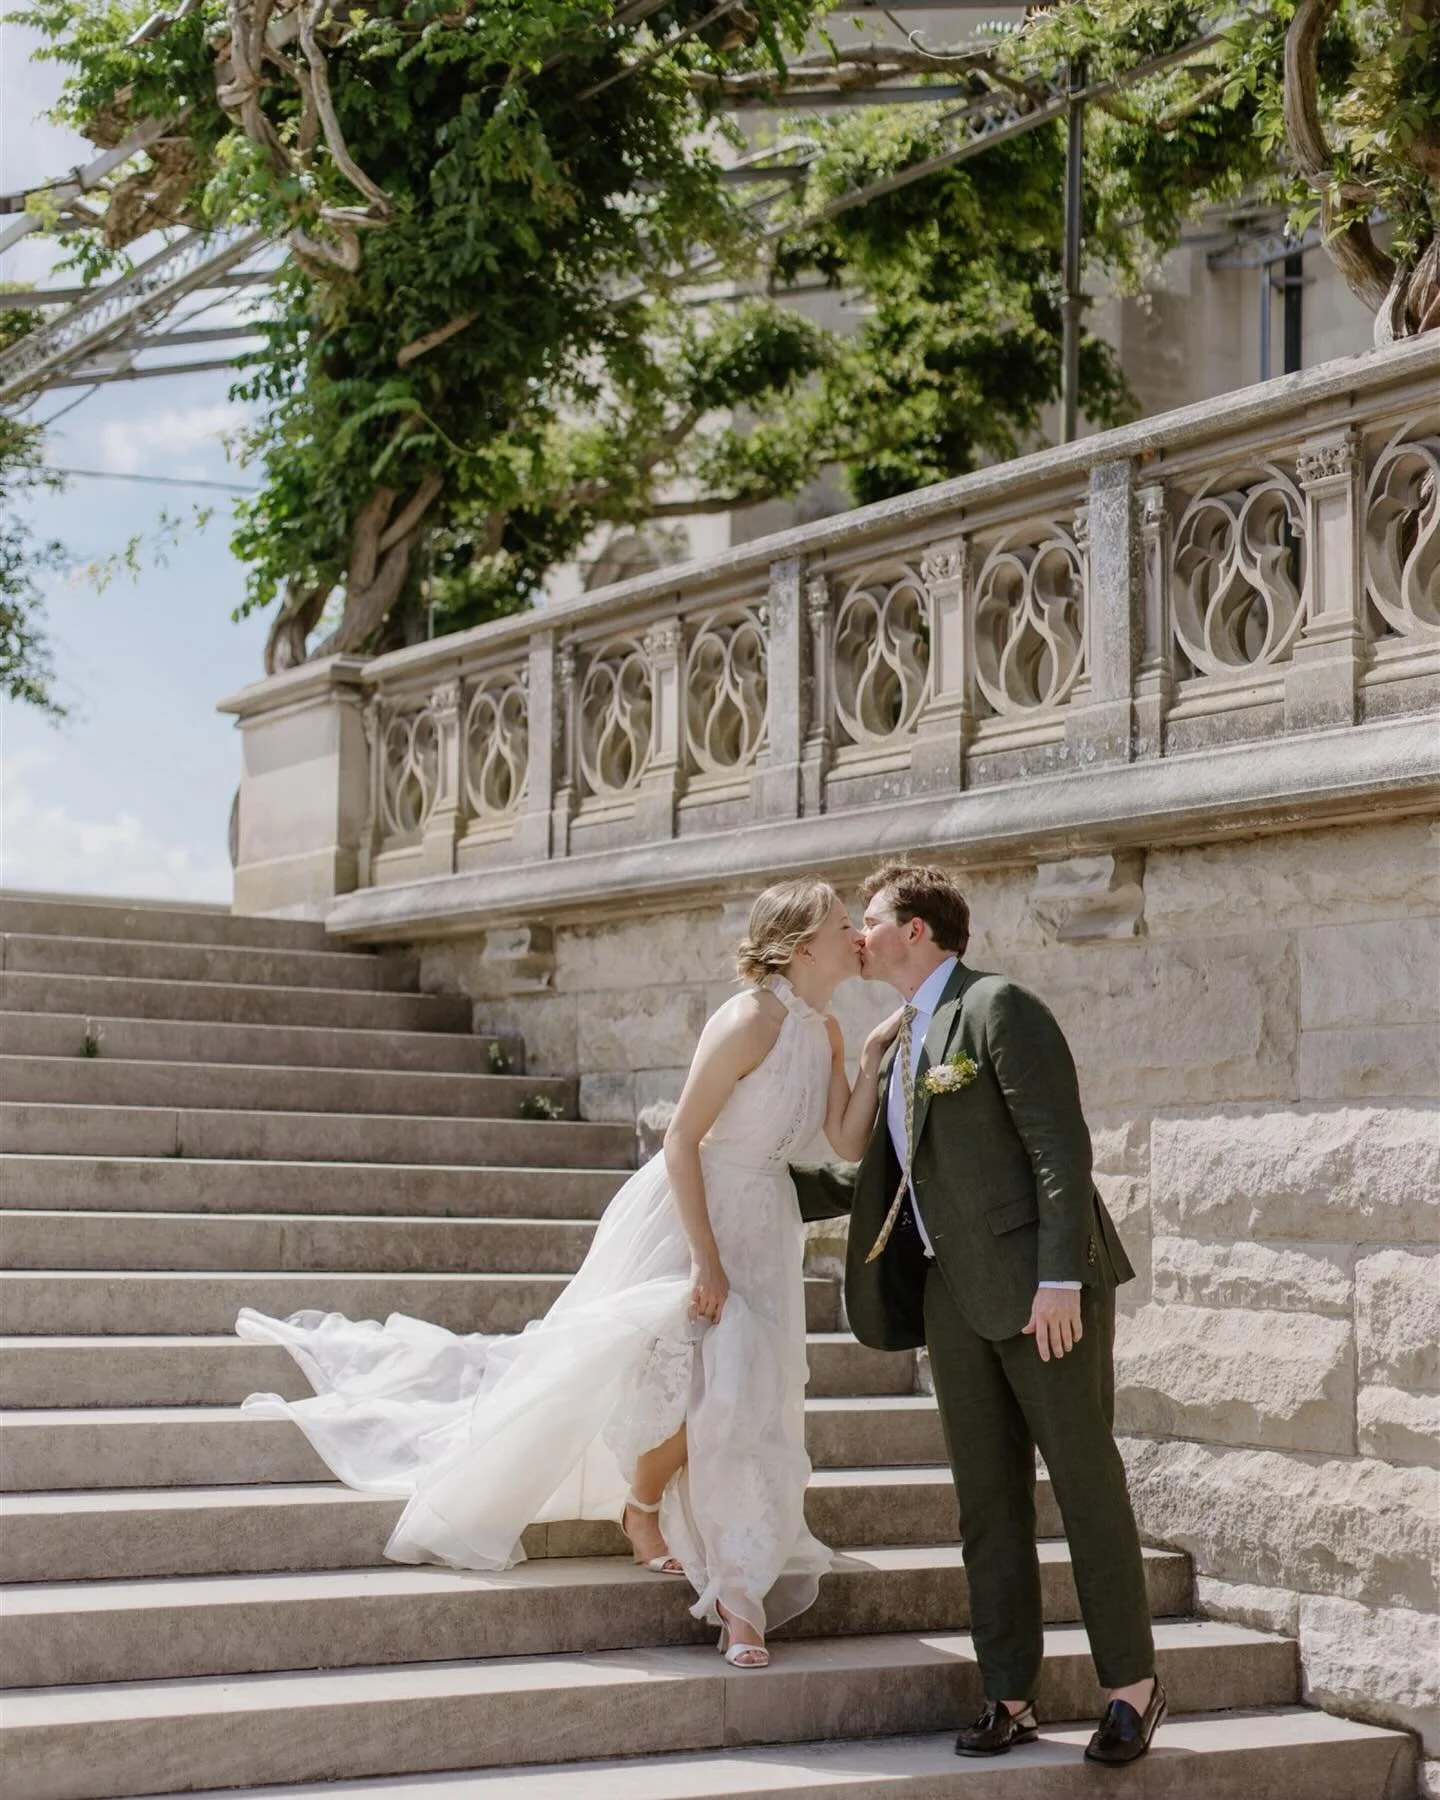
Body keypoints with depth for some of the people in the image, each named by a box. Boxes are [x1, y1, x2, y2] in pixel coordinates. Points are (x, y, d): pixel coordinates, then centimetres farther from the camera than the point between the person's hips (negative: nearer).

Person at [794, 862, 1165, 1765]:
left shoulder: (998, 1007, -7)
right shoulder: (899, 1047, 18)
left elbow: (1061, 1147, -14)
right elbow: (873, 1181, 26)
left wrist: (1059, 1280, -20)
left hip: (1041, 1286, -8)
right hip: (954, 1294, 8)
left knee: (1086, 1481, 0)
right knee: (988, 1501, 8)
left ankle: (1134, 1686, 10)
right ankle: (1010, 1697, 14)